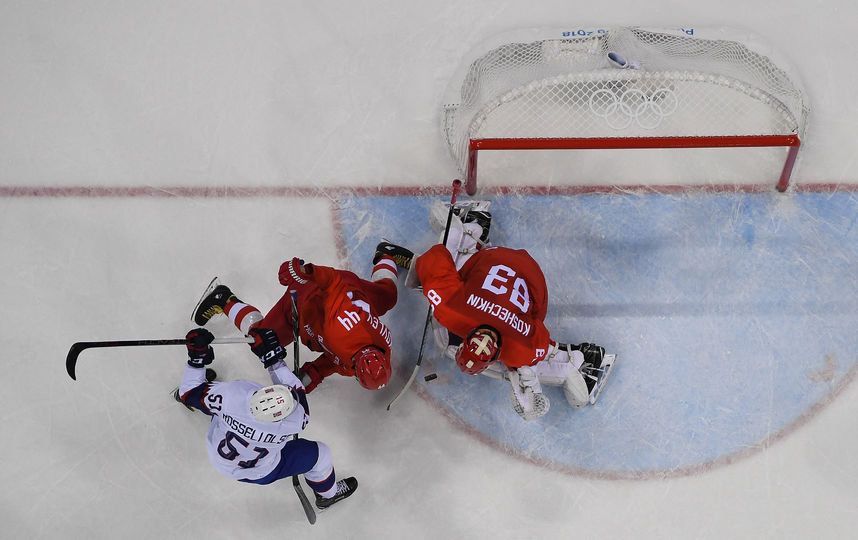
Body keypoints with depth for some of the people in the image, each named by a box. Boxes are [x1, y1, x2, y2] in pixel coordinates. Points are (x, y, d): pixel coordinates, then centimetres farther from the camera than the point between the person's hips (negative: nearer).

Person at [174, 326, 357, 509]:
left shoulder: (230, 394, -39)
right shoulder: (293, 423, -38)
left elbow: (190, 393, -21)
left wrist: (196, 358, -20)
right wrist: (273, 358, -21)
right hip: (259, 473, -2)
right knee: (319, 454, 14)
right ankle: (328, 494, 42)